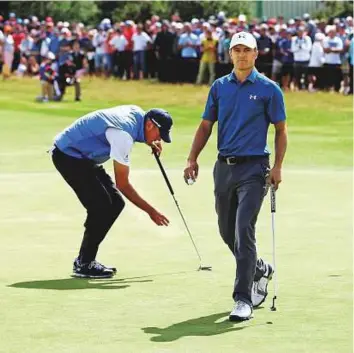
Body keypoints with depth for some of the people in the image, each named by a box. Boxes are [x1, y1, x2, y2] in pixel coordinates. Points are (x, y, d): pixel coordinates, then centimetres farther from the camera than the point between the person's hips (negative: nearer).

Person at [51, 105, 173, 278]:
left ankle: (85, 259, 10)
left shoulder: (138, 113, -2)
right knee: (102, 206, -18)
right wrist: (150, 210, -18)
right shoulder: (124, 135, -28)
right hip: (67, 155, -10)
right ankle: (84, 264, -9)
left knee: (115, 202, 4)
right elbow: (122, 184, -22)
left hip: (82, 156, 10)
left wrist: (151, 142, 9)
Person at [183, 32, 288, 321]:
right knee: (227, 232, 12)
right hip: (224, 167, 5)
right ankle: (261, 270, 39)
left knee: (243, 231, -15)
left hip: (253, 167, -5)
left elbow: (281, 129, 1)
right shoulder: (219, 87, 10)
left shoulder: (268, 89, -1)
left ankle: (243, 300, -14)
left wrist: (278, 166, -9)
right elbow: (206, 125, 14)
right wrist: (192, 159, 3)